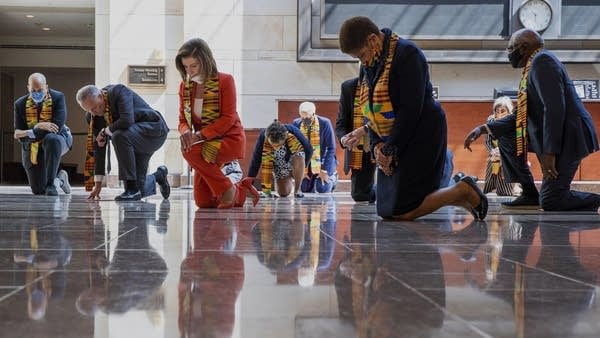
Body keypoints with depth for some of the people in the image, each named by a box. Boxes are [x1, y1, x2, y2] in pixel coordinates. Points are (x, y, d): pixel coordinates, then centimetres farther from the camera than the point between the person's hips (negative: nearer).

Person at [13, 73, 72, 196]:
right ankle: (60, 178, 37)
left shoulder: (58, 98, -14)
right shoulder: (20, 104, -6)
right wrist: (38, 127, -28)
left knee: (52, 139, -42)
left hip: (57, 139, -3)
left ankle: (51, 183, -31)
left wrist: (29, 134, -29)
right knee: (38, 191, 2)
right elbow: (18, 133, -9)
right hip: (32, 147, 3)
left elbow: (57, 127, -24)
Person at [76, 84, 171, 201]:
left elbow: (126, 121, -37)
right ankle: (158, 175, 35)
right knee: (138, 191, -1)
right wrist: (98, 183, -4)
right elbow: (98, 146, -1)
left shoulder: (118, 91, -23)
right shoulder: (92, 116, -3)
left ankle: (133, 189, -25)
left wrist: (106, 131, -18)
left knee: (119, 136, -35)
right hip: (135, 142, 8)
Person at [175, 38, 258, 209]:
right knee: (203, 202, 2)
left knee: (191, 152, -33)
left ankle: (227, 189, -15)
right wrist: (185, 132, -20)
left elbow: (228, 119, -18)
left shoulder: (225, 81, -12)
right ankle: (241, 191, 29)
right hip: (206, 143, 6)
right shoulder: (185, 86, 3)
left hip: (229, 138, -6)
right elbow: (183, 120, 5)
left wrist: (200, 135, -28)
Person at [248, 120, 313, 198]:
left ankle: (297, 189, -14)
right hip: (279, 166, 2)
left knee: (299, 158, -35)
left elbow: (309, 150, -18)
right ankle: (290, 181, 28)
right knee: (283, 193, -7)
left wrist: (301, 168, -14)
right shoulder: (263, 137, -32)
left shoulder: (293, 133, -35)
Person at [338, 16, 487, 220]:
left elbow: (410, 109, -21)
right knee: (385, 210, 8)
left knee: (401, 212, -14)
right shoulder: (368, 65, 10)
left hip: (421, 136, -9)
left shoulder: (406, 55, -16)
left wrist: (389, 149, -18)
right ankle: (458, 195, 15)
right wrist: (376, 144, -4)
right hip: (392, 141, 9)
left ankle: (463, 190, 2)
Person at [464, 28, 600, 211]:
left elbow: (555, 108, -23)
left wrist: (549, 152, -26)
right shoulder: (532, 66, 16)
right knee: (505, 136, 13)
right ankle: (529, 194, 14)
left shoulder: (542, 60, -13)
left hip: (567, 135, -10)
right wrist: (484, 128, 6)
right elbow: (522, 115, 14)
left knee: (550, 202, -10)